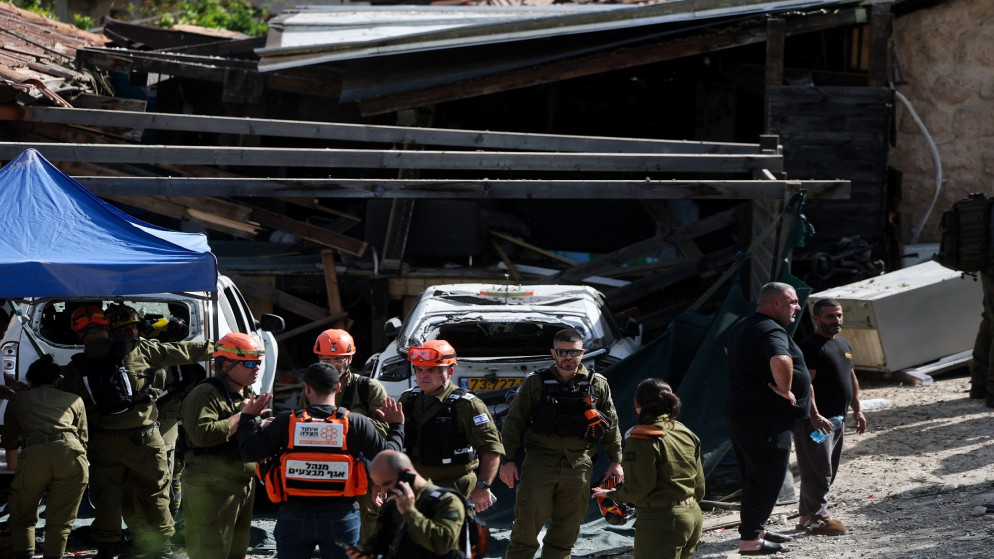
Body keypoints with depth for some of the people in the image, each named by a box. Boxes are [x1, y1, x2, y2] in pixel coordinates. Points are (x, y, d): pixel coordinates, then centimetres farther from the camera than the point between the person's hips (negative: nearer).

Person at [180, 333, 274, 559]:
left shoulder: (247, 394, 16)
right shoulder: (205, 394, -14)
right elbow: (202, 434, -29)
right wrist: (242, 416, -21)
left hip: (245, 483, 9)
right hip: (211, 487, -9)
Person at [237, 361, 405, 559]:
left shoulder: (287, 422, -7)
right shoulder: (357, 423, -7)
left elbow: (250, 451, -5)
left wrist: (246, 418, 13)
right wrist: (397, 426, 16)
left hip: (294, 519, 0)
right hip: (341, 518, 0)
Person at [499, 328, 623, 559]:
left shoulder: (597, 385, 8)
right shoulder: (535, 383, 2)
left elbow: (612, 426, 15)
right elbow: (514, 421, 3)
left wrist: (616, 461, 10)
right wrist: (507, 459, -4)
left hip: (578, 465, 2)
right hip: (540, 461, -2)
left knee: (566, 530, 5)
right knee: (528, 523, -6)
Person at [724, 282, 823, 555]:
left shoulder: (741, 326, 13)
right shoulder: (772, 332, -20)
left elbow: (729, 349, 36)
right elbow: (781, 361, -41)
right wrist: (785, 390, -23)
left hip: (740, 409, 10)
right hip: (765, 417, -10)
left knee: (754, 474, 19)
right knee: (767, 477, -5)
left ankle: (756, 529, 28)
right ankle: (750, 540, -3)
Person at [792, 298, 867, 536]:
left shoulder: (843, 345, 16)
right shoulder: (810, 346, -13)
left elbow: (851, 378, 25)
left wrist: (857, 410, 18)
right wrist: (814, 415, -27)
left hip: (836, 419, 10)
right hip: (814, 420, -10)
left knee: (829, 471, 13)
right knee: (818, 470, -9)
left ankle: (807, 515, 20)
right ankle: (816, 517, -4)